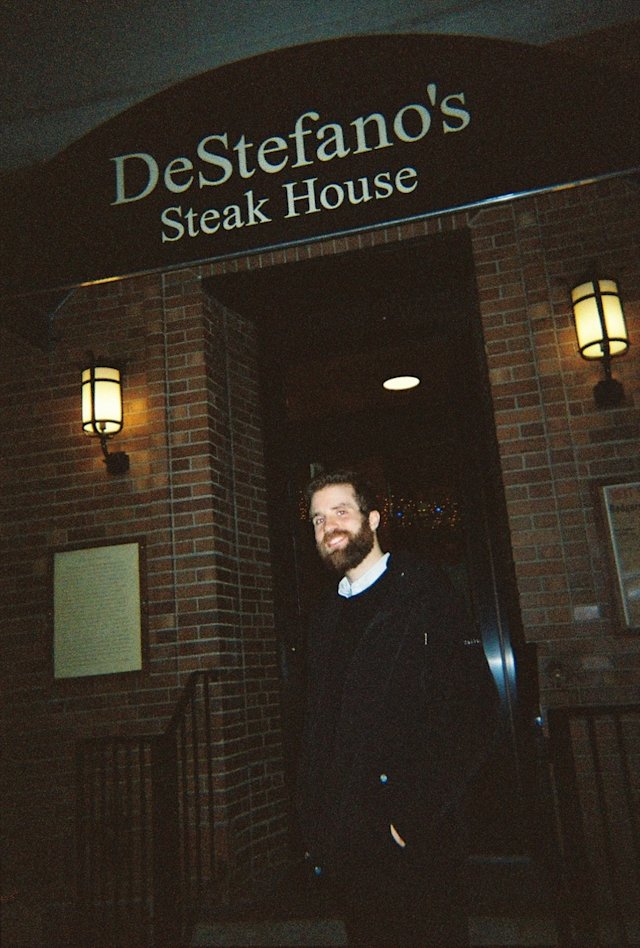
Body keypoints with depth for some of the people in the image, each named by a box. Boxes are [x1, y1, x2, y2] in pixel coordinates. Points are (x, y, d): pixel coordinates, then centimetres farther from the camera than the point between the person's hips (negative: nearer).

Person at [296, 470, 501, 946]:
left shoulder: (423, 591, -7)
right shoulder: (326, 619, 12)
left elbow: (474, 710, -14)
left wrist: (416, 816, -17)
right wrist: (314, 833, 10)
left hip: (418, 842, -5)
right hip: (347, 845, 6)